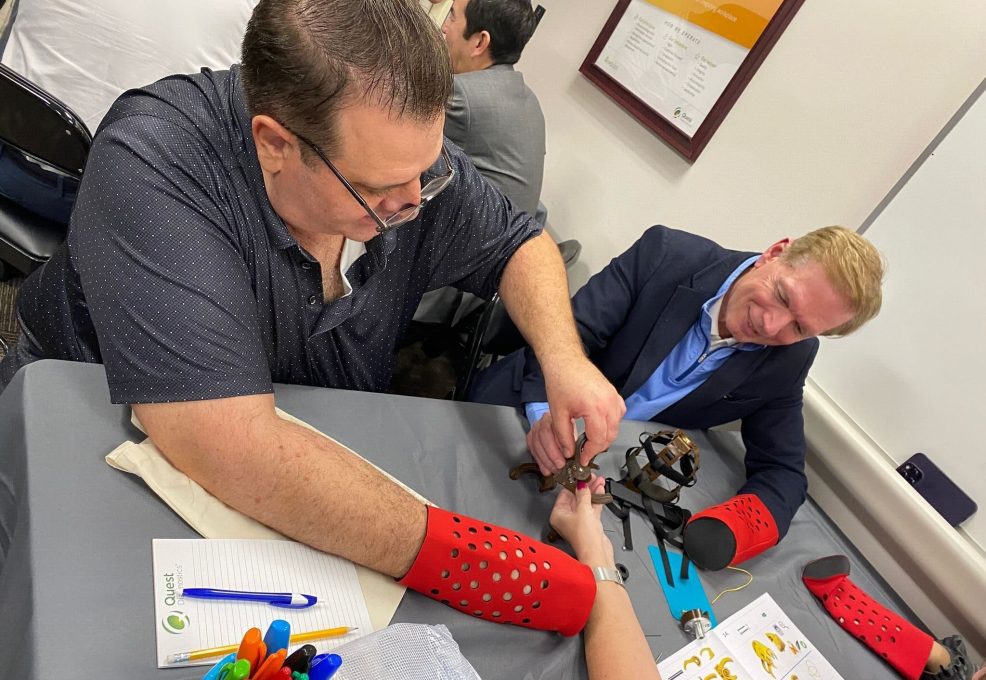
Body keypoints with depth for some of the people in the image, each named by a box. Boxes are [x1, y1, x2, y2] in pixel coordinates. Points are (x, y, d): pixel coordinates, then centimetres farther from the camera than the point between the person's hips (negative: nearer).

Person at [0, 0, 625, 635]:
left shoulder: (405, 154, -17)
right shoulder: (151, 161, -32)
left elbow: (520, 244, -1)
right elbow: (230, 449, -40)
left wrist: (563, 358, -21)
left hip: (321, 450, 4)